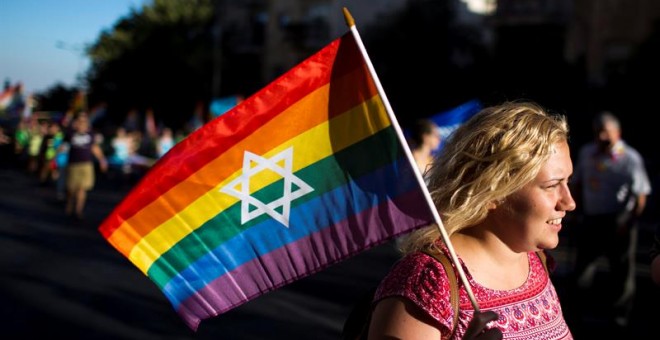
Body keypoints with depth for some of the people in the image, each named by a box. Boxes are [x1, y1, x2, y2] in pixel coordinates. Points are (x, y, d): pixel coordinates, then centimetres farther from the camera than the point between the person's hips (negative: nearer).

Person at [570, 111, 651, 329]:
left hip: (618, 221, -4)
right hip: (591, 219, 4)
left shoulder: (630, 158, -9)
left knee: (621, 268, 8)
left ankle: (619, 314, 24)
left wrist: (629, 223, -14)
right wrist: (581, 211, 7)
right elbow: (578, 184, 15)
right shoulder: (586, 153, 5)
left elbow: (640, 195, -9)